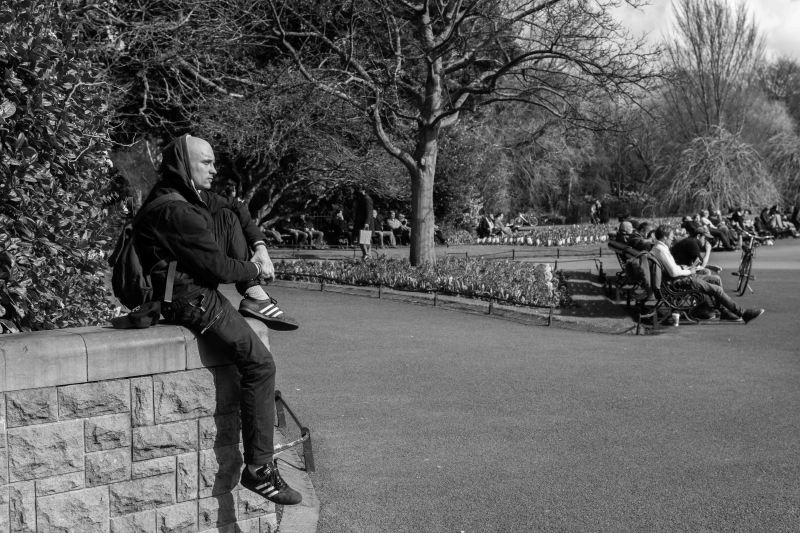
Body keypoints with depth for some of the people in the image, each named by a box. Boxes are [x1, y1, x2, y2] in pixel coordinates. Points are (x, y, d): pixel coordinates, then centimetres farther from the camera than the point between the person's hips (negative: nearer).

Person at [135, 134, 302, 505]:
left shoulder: (193, 195, 7)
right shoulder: (177, 212, -24)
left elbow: (237, 211, 20)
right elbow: (219, 268, -24)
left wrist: (260, 247, 5)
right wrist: (256, 269, -5)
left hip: (199, 286, 10)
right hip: (188, 300, -10)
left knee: (228, 216, 10)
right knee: (260, 364, -13)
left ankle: (255, 298, 4)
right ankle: (259, 469, -9)